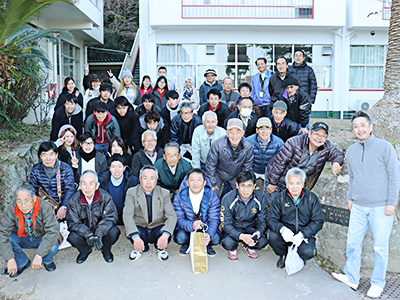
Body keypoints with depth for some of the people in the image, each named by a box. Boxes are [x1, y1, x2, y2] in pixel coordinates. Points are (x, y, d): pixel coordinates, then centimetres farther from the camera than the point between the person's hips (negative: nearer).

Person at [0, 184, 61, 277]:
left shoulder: (45, 208, -30)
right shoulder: (11, 209, -22)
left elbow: (53, 231, -36)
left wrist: (38, 256, -41)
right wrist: (10, 259, -30)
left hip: (42, 238, -3)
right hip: (22, 239, 3)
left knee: (52, 246, -34)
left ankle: (47, 261, 4)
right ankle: (22, 263, 2)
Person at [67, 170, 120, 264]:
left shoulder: (105, 197, -17)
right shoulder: (74, 200, -14)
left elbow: (111, 217, -22)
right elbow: (73, 223, -17)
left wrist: (99, 234, -38)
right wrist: (88, 235, -35)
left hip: (102, 230, -1)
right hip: (83, 232, 1)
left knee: (114, 232, -30)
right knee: (73, 238, -29)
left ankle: (106, 250, 6)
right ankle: (85, 251, 9)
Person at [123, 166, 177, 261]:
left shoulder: (164, 193, -5)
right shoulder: (132, 192, -7)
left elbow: (172, 216, -14)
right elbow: (127, 215, -19)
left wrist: (165, 235, -35)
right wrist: (135, 237, -36)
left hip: (157, 228, 0)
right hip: (140, 228, 0)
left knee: (167, 234, -32)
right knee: (130, 232, -33)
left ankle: (159, 247, 8)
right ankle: (140, 248, 5)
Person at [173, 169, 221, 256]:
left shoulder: (212, 197, -13)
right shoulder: (179, 197, -13)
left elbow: (214, 220, -16)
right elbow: (179, 219, -13)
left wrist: (209, 234, -37)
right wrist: (191, 226, -36)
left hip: (206, 228, 1)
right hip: (187, 228, 0)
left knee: (215, 238, -28)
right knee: (180, 237, -31)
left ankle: (207, 245, 10)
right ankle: (186, 244, 7)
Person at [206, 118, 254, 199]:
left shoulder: (248, 147, -21)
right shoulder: (217, 145, -28)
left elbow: (247, 167, -4)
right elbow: (210, 165, -14)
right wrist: (212, 183, -9)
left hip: (237, 177, 2)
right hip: (219, 175, -1)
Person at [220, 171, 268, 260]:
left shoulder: (261, 198, -15)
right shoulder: (227, 199, -22)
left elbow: (262, 221, -6)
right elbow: (226, 224, -19)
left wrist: (258, 232, -31)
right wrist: (241, 236, -37)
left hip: (251, 228, 2)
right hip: (233, 229, -2)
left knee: (263, 241, -28)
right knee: (227, 243, -33)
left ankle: (248, 246, 10)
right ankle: (233, 248, 8)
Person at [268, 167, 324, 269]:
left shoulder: (312, 198, -4)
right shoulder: (278, 198, -5)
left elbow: (318, 222, -6)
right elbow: (272, 219, -9)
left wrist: (302, 234, -22)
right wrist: (282, 229, -33)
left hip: (305, 235, 0)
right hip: (285, 234, 1)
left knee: (307, 253, -29)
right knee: (273, 236, -29)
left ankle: (298, 257, 12)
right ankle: (284, 256, 5)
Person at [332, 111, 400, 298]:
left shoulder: (385, 147, -6)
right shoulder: (351, 151, 9)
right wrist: (350, 198, 15)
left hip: (381, 207, -4)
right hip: (358, 206, 5)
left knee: (380, 246, 5)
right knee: (353, 242, 7)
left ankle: (377, 283, 21)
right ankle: (351, 278, 22)